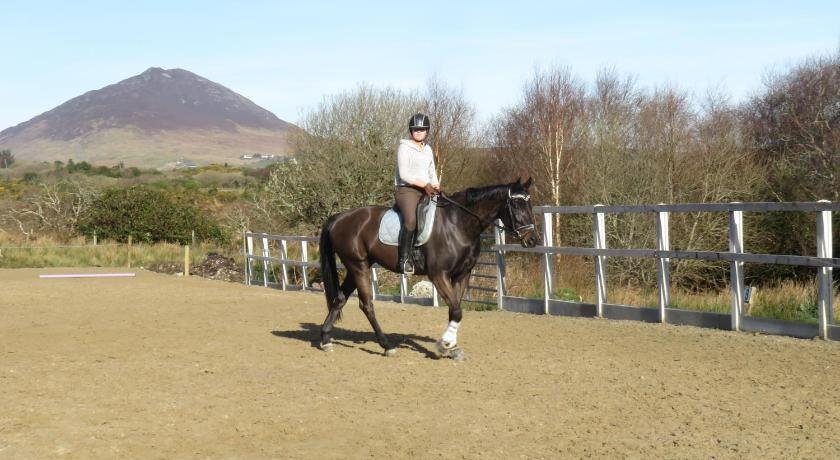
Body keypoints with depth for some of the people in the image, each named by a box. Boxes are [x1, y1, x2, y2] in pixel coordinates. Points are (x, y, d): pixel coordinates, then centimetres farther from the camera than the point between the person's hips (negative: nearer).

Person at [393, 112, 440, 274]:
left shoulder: (428, 149, 20)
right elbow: (404, 174, -11)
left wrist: (436, 187, 2)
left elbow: (432, 173, 22)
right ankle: (404, 259, -28)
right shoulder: (404, 147, -2)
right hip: (406, 189, -8)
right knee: (411, 219, -32)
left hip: (426, 190, 8)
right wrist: (424, 184, -16)